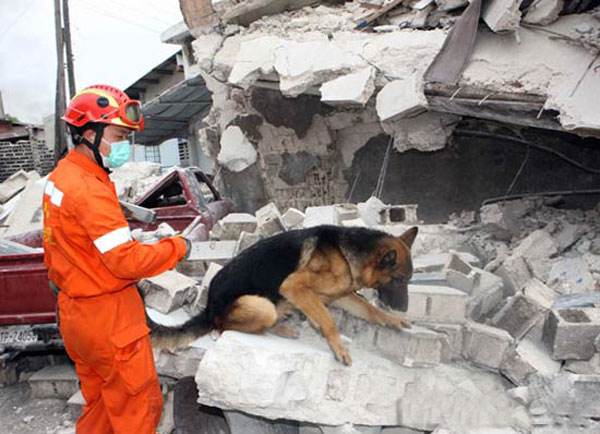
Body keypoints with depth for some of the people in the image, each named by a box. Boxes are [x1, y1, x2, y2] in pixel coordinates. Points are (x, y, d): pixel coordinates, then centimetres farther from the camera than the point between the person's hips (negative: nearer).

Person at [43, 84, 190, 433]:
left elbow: (55, 252, 15)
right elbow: (129, 261, -26)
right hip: (108, 317, -9)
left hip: (74, 311, 9)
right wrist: (179, 246, -13)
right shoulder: (90, 190, -24)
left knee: (100, 403, 24)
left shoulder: (60, 176, 6)